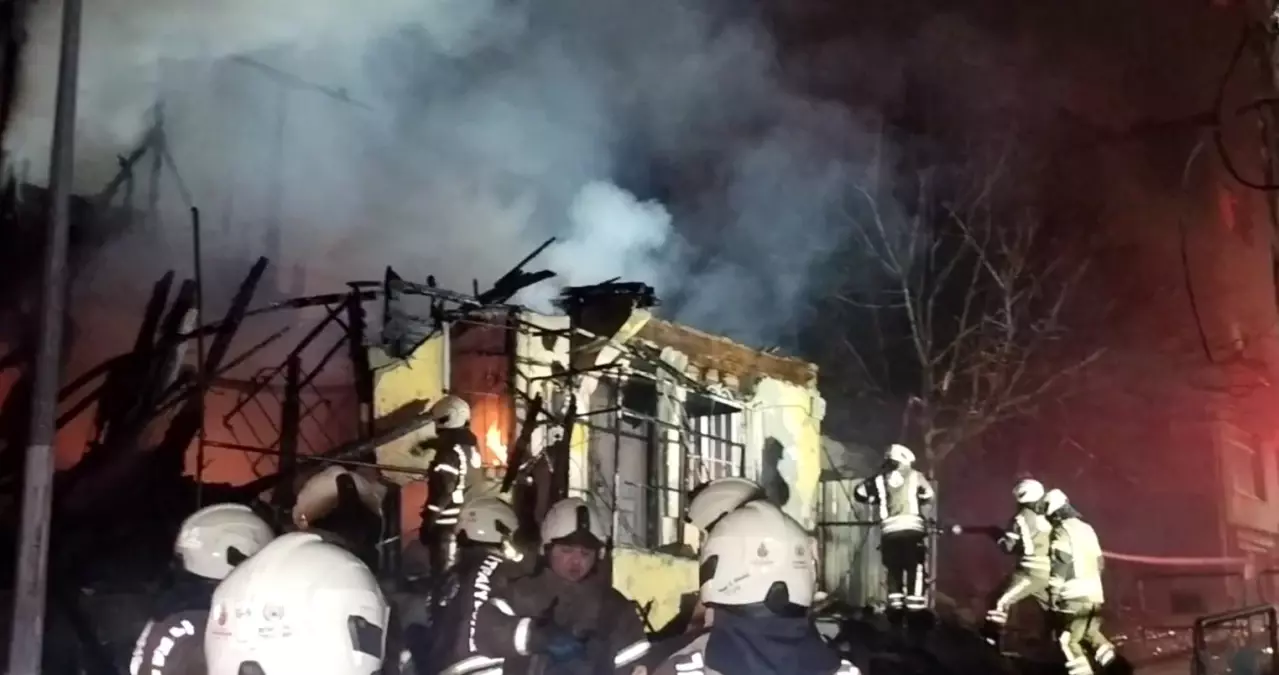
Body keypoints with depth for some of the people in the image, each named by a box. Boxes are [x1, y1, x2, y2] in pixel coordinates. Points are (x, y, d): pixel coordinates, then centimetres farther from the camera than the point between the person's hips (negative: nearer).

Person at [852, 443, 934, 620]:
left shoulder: (880, 479, 14)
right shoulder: (915, 476, 12)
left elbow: (859, 493, 11)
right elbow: (928, 495, 13)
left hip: (889, 530, 2)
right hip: (912, 527, -2)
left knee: (893, 571, 11)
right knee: (915, 569, 1)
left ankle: (895, 608, 6)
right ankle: (915, 609, -7)